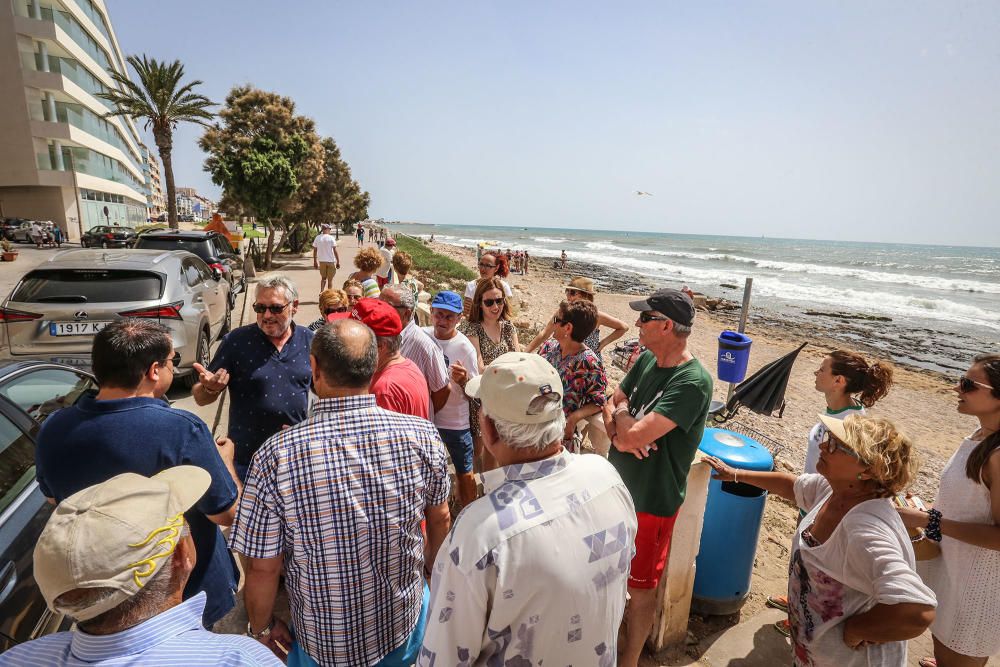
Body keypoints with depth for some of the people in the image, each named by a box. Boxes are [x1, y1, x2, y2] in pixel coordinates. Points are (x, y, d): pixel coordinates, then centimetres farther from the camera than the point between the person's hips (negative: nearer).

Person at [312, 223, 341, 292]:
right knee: (330, 279, 7)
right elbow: (335, 251, -12)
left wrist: (315, 261, 13)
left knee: (323, 278, 18)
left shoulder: (317, 238, 1)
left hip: (321, 261, 4)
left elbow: (315, 250, 5)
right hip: (331, 261, -3)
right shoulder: (331, 238, -10)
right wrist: (338, 262, -6)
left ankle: (321, 292, 3)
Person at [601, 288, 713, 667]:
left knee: (641, 589, 14)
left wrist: (621, 413, -12)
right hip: (617, 485, 7)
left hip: (651, 501, -7)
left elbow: (635, 435, -32)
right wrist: (620, 433, -16)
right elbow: (610, 404, 5)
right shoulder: (646, 360, -2)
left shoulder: (694, 382, -27)